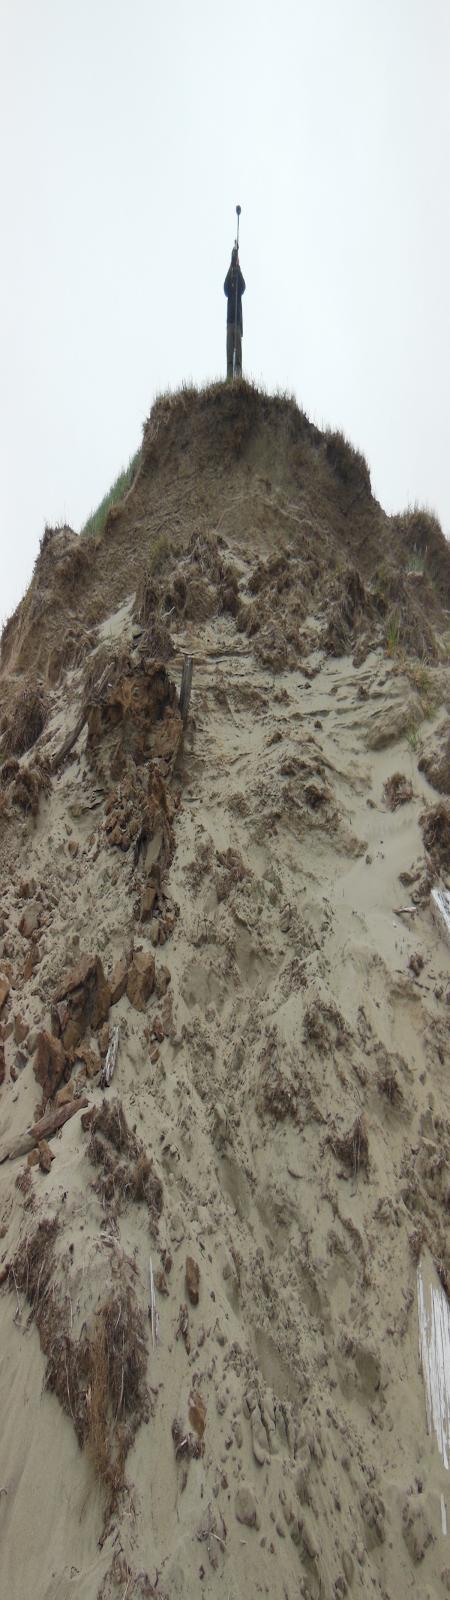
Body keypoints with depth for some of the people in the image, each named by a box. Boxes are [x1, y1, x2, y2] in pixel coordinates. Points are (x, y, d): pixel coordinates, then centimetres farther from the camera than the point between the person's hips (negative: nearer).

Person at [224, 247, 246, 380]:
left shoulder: (240, 290, 11)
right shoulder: (228, 291, 13)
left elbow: (242, 282, -8)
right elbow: (227, 282, -6)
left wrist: (237, 266, -18)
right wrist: (232, 265, -16)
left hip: (238, 322, -1)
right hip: (230, 322, 1)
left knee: (238, 348, -8)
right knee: (229, 350, -6)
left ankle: (239, 376, -15)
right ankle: (229, 376, -11)